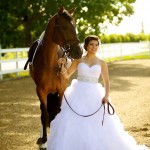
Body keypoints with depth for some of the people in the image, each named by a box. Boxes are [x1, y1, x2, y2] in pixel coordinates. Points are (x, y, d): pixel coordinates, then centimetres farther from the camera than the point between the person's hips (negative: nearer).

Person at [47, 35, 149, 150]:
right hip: (78, 95, 0)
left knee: (97, 124, 0)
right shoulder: (78, 60, 4)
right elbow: (66, 75, 7)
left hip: (94, 96, 0)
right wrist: (63, 64, -11)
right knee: (72, 122, -4)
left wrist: (106, 95, -12)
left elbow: (106, 82, 3)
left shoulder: (102, 63, 4)